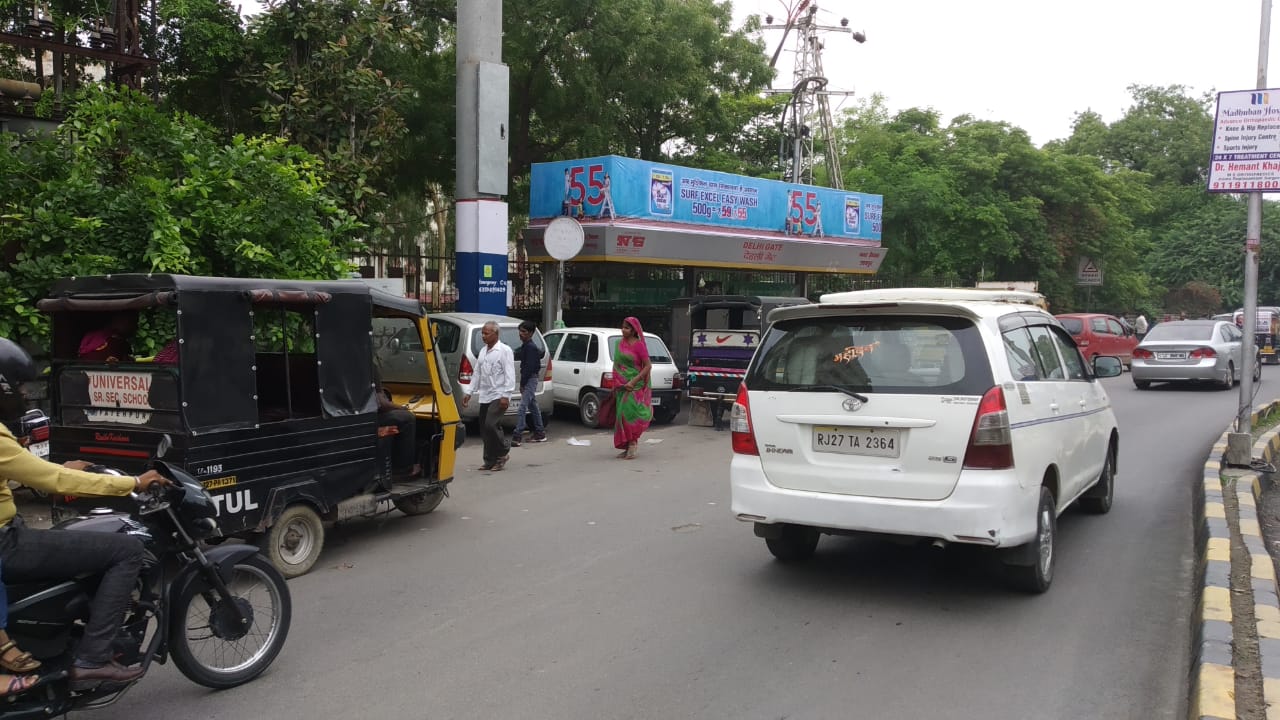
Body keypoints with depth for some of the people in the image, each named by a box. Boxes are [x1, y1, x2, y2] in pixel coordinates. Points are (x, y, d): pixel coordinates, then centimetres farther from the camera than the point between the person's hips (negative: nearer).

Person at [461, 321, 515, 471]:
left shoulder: (504, 350, -6)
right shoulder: (483, 351, 15)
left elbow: (509, 375, -12)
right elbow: (477, 374, 20)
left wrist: (505, 396, -19)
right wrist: (469, 392, 14)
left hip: (498, 396, -7)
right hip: (484, 397, 7)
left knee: (491, 424, -18)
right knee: (485, 430, 6)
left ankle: (503, 452, 2)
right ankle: (490, 461, 14)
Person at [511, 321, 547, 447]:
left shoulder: (530, 347, -16)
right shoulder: (525, 346, 15)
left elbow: (529, 367, -21)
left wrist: (522, 383, -19)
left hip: (530, 380, -11)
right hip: (529, 379, 11)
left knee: (523, 406, -15)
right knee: (533, 407, 16)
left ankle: (517, 436, -20)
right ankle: (540, 433, 24)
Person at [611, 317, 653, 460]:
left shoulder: (639, 345, -9)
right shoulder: (621, 344, 12)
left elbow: (648, 366, -11)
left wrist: (633, 381, -18)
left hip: (634, 386, -7)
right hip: (621, 386, 7)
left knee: (629, 413, -16)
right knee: (622, 415, 6)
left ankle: (632, 445, -10)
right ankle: (627, 448, 13)